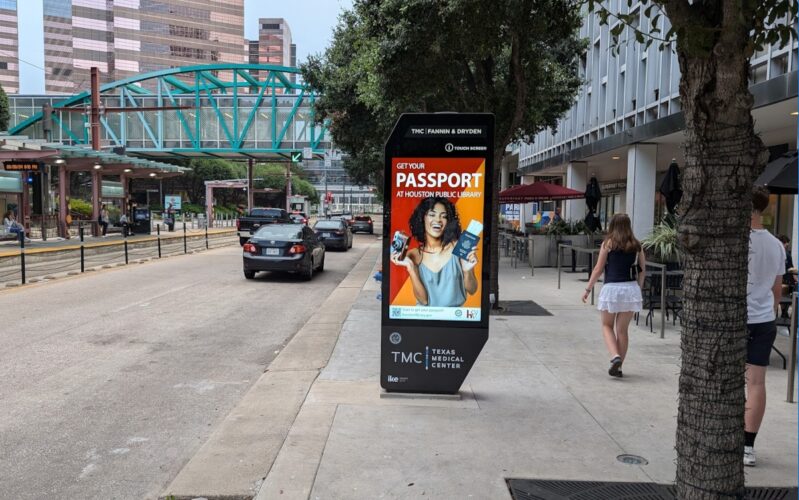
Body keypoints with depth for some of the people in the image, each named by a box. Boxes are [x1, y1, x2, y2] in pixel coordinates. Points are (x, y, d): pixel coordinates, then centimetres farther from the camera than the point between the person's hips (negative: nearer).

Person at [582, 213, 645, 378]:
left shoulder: (608, 243, -3)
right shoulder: (636, 245, 6)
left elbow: (598, 269, -4)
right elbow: (642, 270, 7)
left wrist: (588, 289, 3)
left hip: (611, 288, -3)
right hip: (631, 289, 3)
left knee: (607, 326, 14)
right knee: (623, 330, 10)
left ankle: (615, 356, -8)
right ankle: (618, 367, 15)